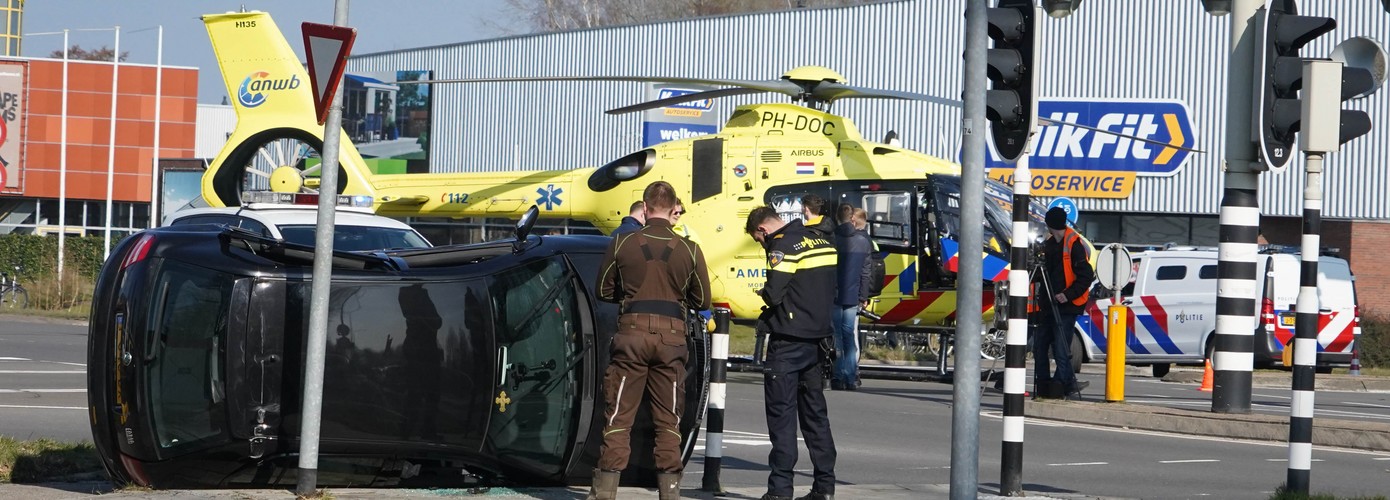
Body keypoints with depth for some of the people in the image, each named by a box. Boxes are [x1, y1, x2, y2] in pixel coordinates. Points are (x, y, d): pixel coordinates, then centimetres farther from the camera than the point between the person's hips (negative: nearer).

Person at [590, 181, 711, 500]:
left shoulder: (623, 243, -2)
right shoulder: (688, 249, 0)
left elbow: (604, 291, 8)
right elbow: (702, 301, 7)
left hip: (632, 333, -1)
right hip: (671, 337, 1)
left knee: (619, 416, 3)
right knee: (668, 420, 8)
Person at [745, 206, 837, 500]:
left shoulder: (783, 247, -12)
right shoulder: (823, 243, 13)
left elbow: (773, 294, -19)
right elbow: (831, 291, 16)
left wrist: (761, 296, 1)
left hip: (788, 342, -8)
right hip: (818, 340, 8)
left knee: (781, 412, -3)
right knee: (815, 412, 13)